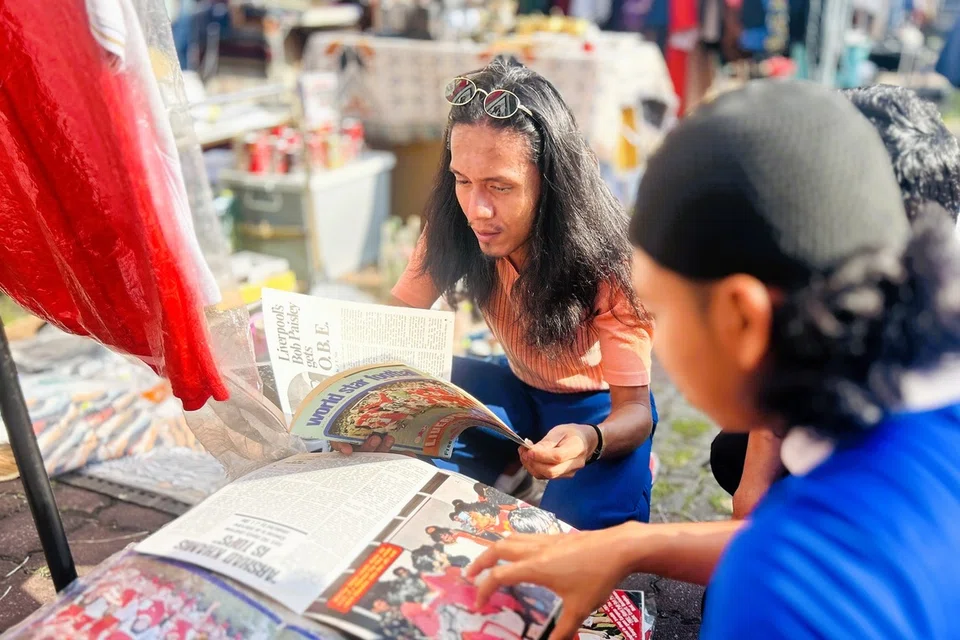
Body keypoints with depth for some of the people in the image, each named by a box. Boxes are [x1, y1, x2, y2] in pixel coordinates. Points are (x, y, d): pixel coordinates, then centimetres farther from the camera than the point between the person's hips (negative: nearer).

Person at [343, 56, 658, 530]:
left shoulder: (604, 258, -30)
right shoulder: (453, 225, -20)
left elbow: (635, 409, -26)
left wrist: (590, 441, -51)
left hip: (600, 407, -3)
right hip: (520, 390, 4)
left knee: (585, 523, -29)